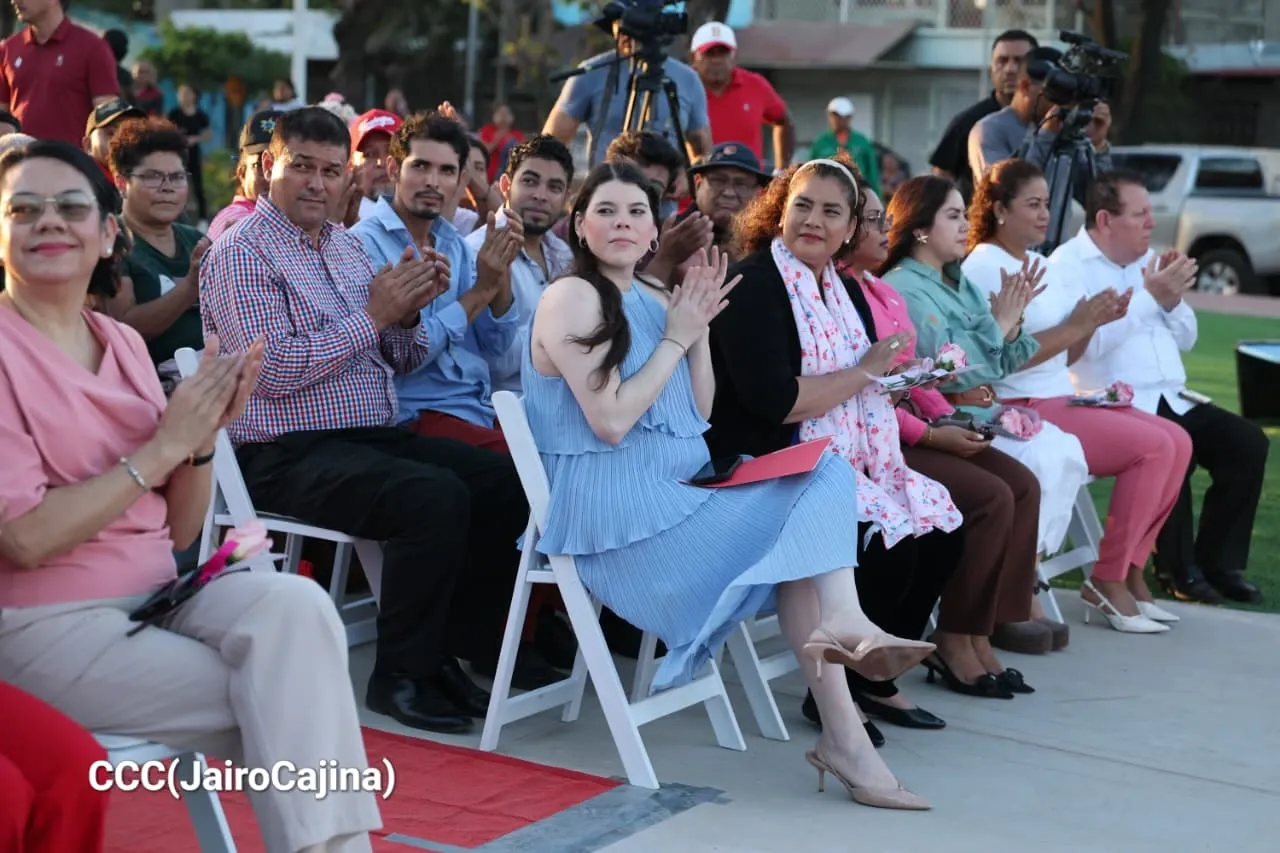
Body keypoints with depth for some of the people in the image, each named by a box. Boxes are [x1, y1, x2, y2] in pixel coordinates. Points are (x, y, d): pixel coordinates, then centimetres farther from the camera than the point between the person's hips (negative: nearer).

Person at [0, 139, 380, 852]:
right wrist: (163, 446, -16)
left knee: (295, 603, -23)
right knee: (281, 705, -19)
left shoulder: (124, 343, 10)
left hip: (157, 594, 5)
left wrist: (203, 438, -8)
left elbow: (177, 531, 10)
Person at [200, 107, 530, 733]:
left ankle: (448, 653, -1)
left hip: (377, 435, 8)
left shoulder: (347, 245, 18)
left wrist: (408, 313, -3)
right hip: (289, 454, -8)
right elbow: (274, 370, -18)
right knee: (435, 495, -30)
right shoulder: (240, 253, -5)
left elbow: (401, 359, 20)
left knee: (506, 482, -11)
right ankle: (398, 676, -15)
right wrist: (374, 315, -15)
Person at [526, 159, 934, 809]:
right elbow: (611, 421, -17)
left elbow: (700, 413, 14)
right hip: (610, 508, -7)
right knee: (802, 521, -16)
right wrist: (677, 338, -9)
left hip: (676, 489, 7)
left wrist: (700, 327, 2)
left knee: (822, 477, -15)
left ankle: (841, 623, -31)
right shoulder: (572, 298, -8)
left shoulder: (655, 299, 15)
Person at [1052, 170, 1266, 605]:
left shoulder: (1147, 259, 18)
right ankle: (1177, 569, -12)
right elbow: (1090, 341, -21)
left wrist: (1172, 300, 1)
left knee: (1248, 441, -9)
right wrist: (1150, 295, -17)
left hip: (1171, 399, 8)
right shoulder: (1068, 265, -5)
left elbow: (1185, 339, 21)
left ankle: (1218, 560, 1)